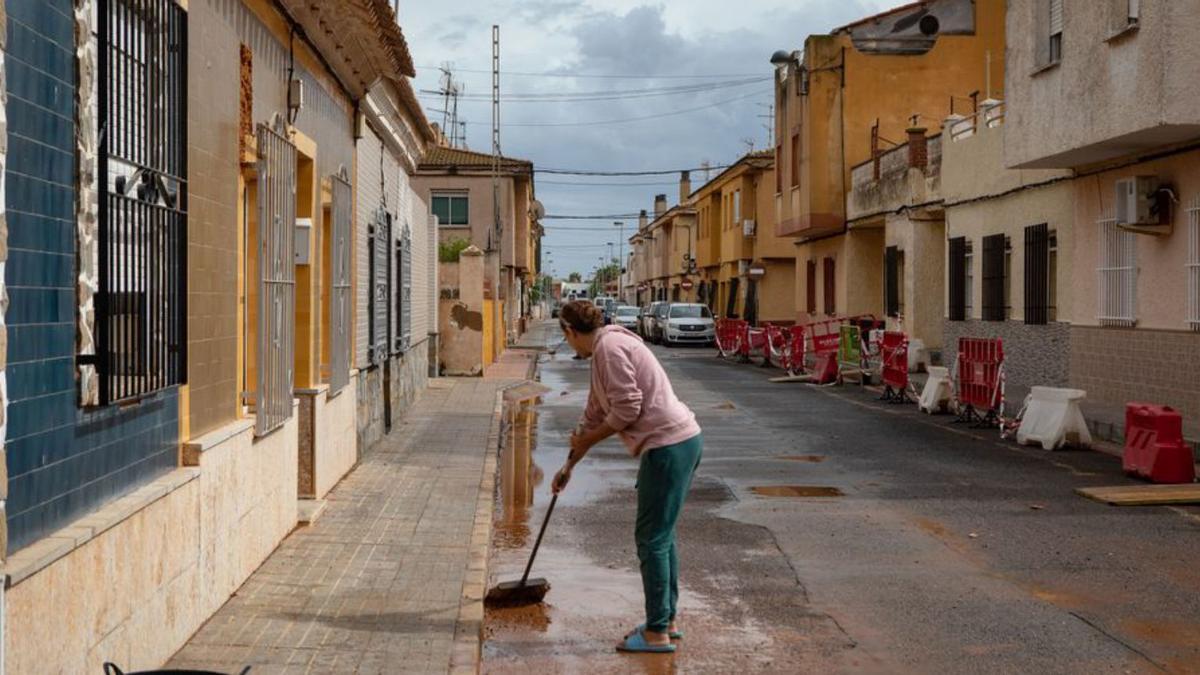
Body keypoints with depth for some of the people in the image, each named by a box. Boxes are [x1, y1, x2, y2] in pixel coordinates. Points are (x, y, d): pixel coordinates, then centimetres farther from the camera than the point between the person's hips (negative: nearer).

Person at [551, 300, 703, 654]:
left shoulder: (609, 347, -11)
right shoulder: (605, 351, 21)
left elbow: (627, 409, -17)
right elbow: (595, 415, 29)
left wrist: (586, 440, -3)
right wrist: (569, 465, 34)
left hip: (668, 446, -10)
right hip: (681, 441, 10)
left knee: (652, 539, -2)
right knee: (662, 535, 18)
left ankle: (657, 633, 5)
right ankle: (667, 619, 28)